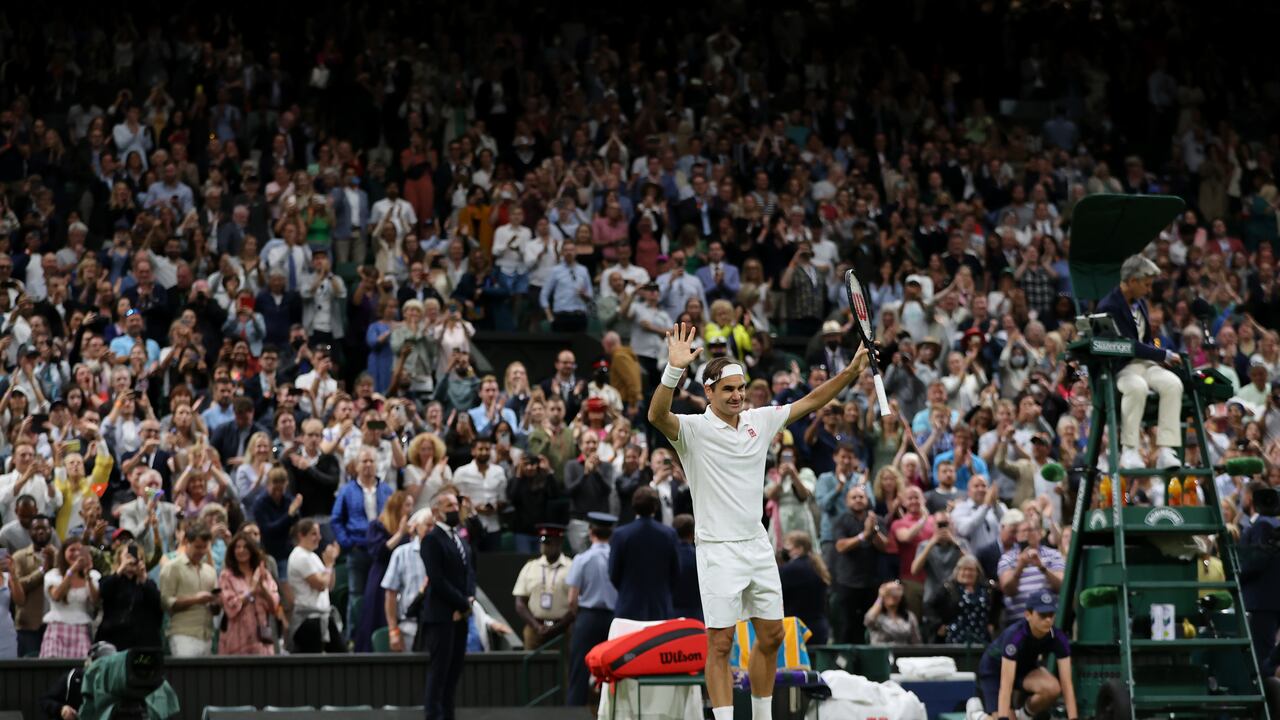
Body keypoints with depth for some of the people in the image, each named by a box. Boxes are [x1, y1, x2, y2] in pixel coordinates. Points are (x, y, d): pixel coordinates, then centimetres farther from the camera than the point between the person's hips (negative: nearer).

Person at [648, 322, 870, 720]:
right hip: (719, 551, -6)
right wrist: (674, 369, -46)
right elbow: (657, 415, -30)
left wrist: (851, 372, 4)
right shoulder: (694, 429, -10)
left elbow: (810, 402, 15)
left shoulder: (759, 421, 7)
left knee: (771, 636, 12)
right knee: (720, 645, -5)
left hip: (758, 547, 6)